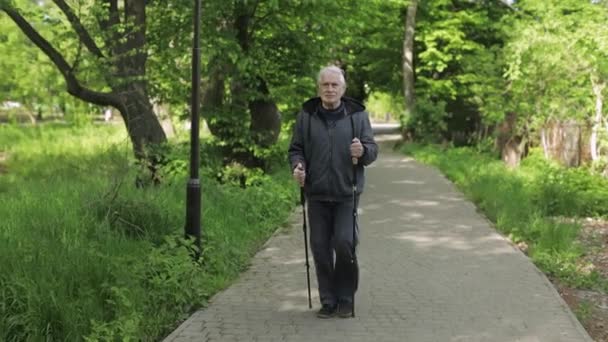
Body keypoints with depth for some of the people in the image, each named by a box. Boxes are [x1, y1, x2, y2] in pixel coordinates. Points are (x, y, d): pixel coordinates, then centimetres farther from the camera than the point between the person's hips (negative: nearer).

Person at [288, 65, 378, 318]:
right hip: (316, 194, 2)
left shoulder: (357, 115, 3)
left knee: (344, 244, -10)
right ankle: (328, 301, 16)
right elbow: (296, 148, 8)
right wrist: (297, 165, -13)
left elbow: (373, 150, 3)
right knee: (320, 248, 3)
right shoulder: (306, 116, 5)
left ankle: (346, 299, 9)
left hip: (346, 194, -1)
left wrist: (363, 151, -20)